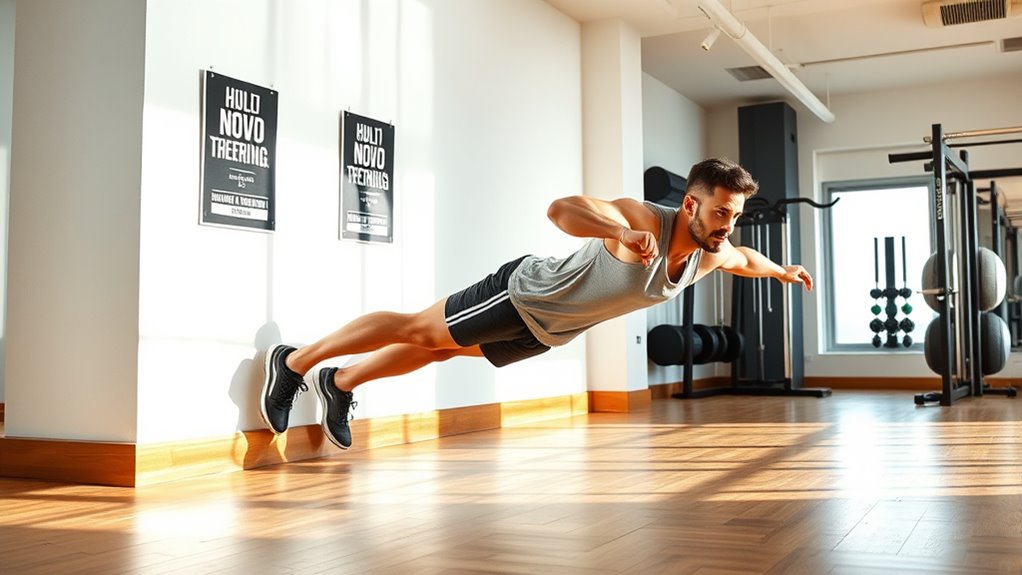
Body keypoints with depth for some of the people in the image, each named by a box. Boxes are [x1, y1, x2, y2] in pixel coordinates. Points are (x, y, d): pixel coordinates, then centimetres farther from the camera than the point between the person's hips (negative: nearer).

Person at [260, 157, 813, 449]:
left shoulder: (712, 255, -8)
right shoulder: (644, 220, -33)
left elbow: (746, 260, 19)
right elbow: (560, 208, -47)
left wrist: (784, 271, 33)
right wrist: (623, 234, -60)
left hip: (549, 327, 8)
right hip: (522, 293, -8)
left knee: (440, 348, 19)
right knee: (417, 330, 2)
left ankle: (339, 383, 39)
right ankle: (293, 362, 19)